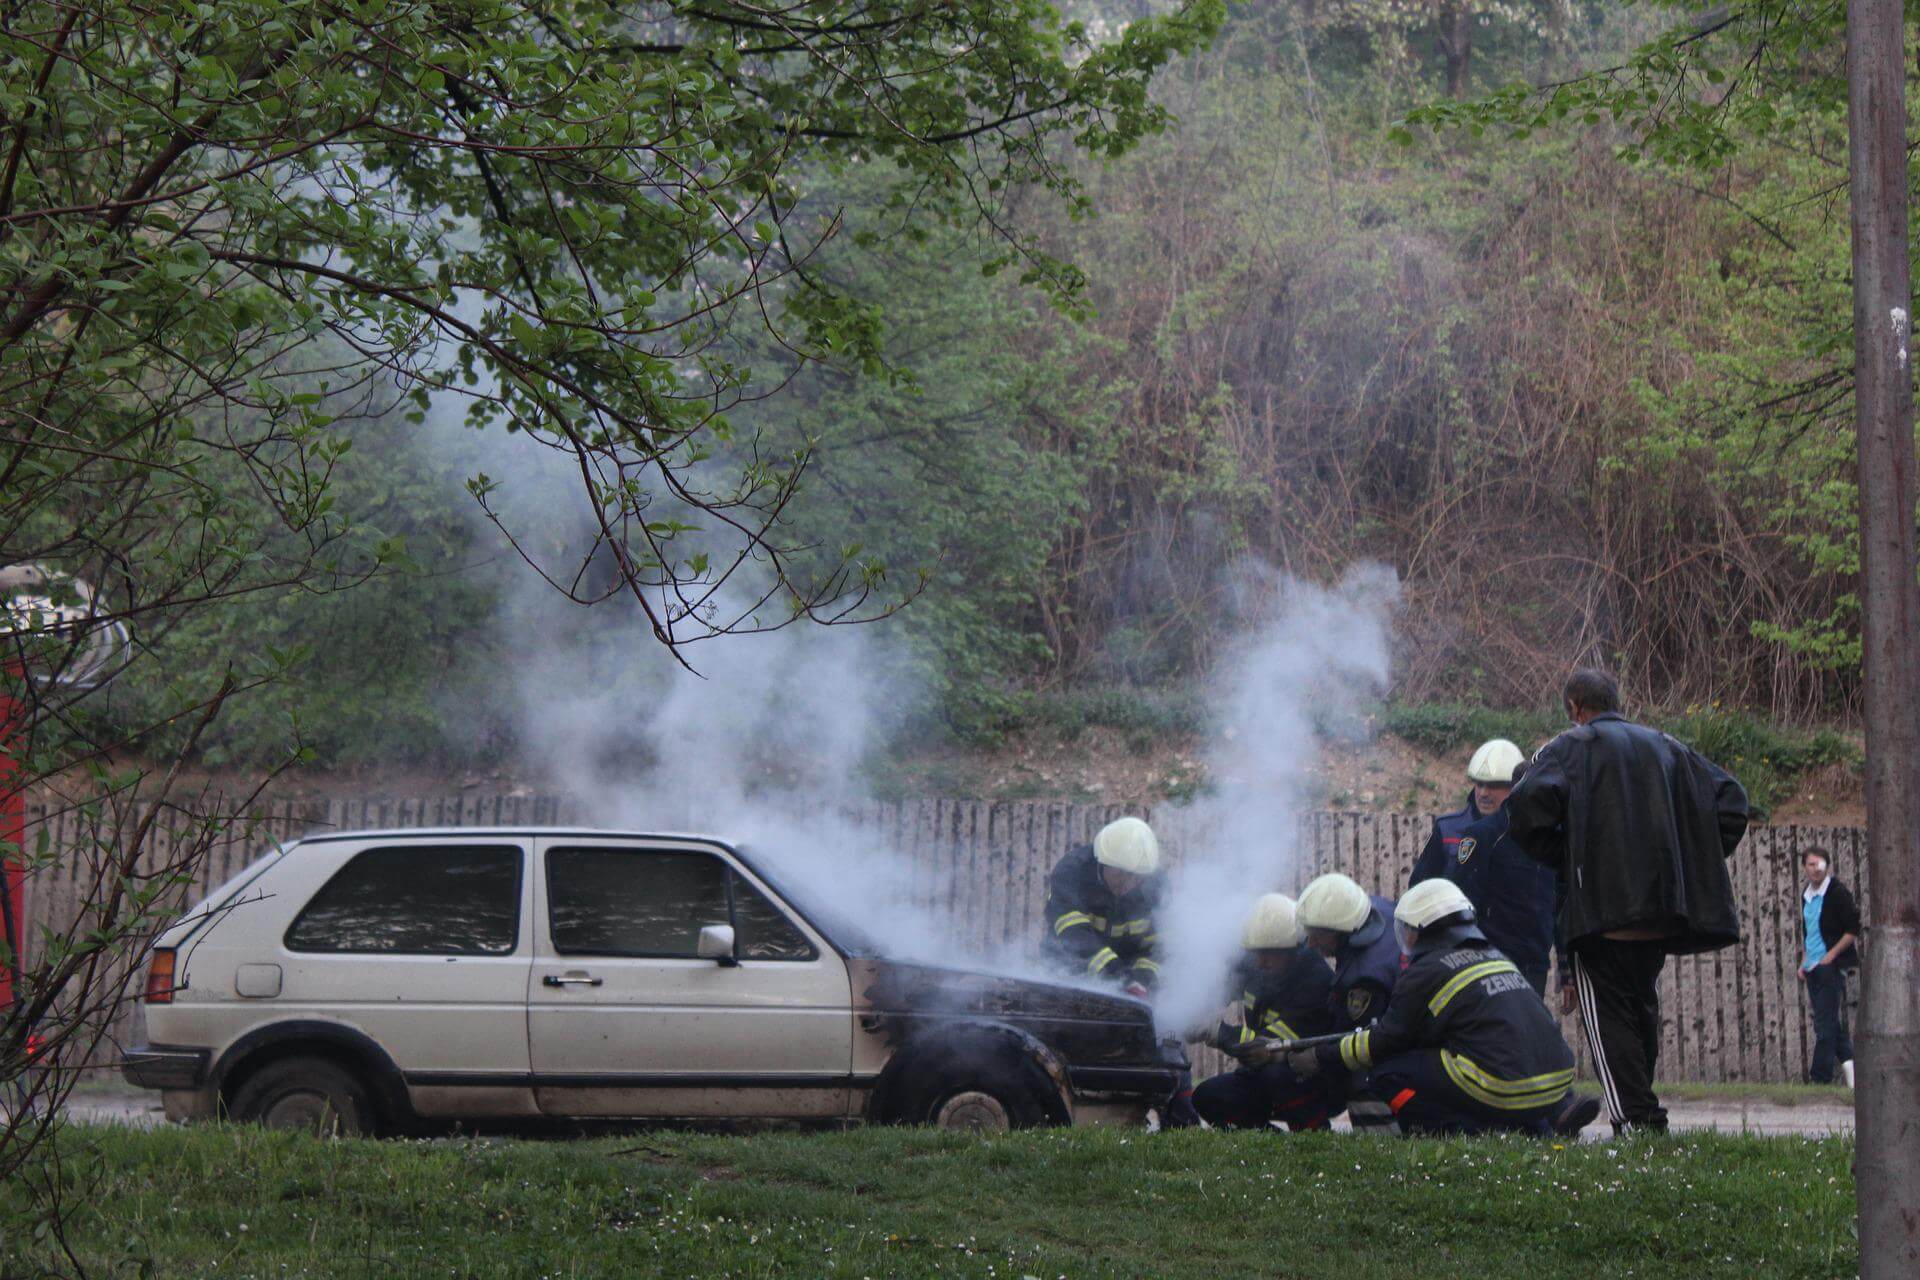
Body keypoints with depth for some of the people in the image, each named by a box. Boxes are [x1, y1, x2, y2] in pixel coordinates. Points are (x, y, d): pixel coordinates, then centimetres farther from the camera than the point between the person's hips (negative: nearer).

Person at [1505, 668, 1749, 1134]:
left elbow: (1527, 808, -15)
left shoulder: (1570, 747, 1)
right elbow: (1731, 798, 12)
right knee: (1642, 1008, 19)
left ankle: (1635, 1118, -14)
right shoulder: (1664, 747, 18)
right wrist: (1698, 864, 14)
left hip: (1603, 908, -6)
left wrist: (1563, 859, -1)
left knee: (1606, 1016, -2)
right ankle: (1646, 1117, 21)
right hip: (1663, 912, 6)